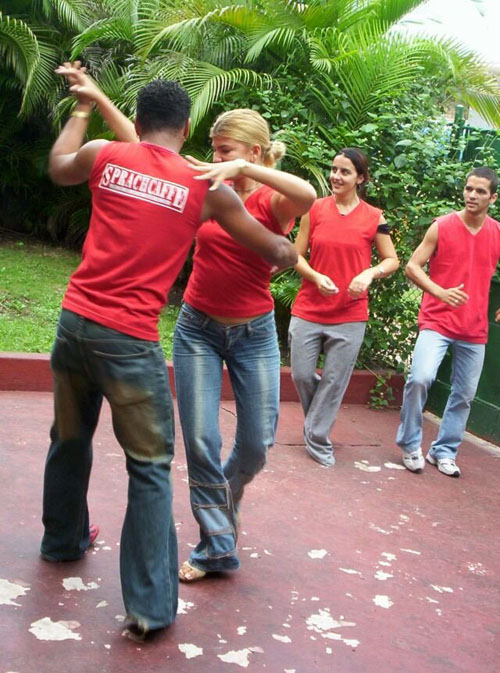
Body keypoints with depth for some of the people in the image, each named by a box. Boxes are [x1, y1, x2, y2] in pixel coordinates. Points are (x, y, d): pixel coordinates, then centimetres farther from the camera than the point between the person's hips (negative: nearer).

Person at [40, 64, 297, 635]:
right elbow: (277, 252, 7)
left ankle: (61, 541, 46)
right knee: (150, 467, 5)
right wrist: (286, 251, 32)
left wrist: (83, 107, 42)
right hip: (130, 338, -4)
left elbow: (58, 167, 29)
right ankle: (149, 605, 4)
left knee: (70, 439, 24)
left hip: (75, 320, 4)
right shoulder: (207, 188, -2)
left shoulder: (103, 156, 4)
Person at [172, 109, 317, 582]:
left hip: (253, 333, -1)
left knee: (257, 442, 5)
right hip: (197, 329, 2)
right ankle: (216, 546, 11)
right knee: (200, 440, -3)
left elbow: (307, 195, -34)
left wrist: (242, 169, -40)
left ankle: (224, 496, 38)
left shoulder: (272, 201, -9)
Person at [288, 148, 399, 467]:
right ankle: (317, 421, 35)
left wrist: (369, 273, -12)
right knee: (301, 374, 4)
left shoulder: (374, 217, 0)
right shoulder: (315, 210, 1)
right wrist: (316, 276, -14)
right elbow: (297, 256, 5)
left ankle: (318, 440, 20)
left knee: (334, 380, 3)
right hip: (308, 310, 1)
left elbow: (392, 260, 8)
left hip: (349, 316, -1)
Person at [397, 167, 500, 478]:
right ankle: (411, 444, -1)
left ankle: (444, 451, 26)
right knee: (420, 378, -21)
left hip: (475, 329, 4)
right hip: (437, 321, -4)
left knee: (465, 394, 8)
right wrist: (440, 292, -23)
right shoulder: (442, 226, -6)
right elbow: (412, 266, -7)